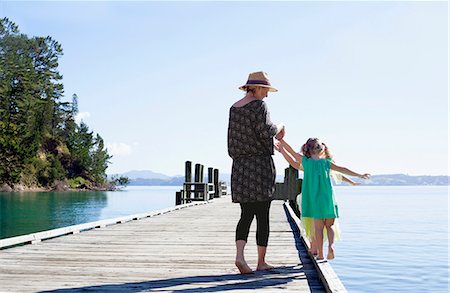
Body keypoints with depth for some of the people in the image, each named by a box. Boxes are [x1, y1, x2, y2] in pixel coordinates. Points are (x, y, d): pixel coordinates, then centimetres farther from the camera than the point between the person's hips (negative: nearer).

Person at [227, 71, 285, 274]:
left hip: (240, 166, 6)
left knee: (246, 215, 9)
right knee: (263, 216, 4)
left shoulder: (233, 108, 13)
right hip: (260, 164, -6)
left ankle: (239, 255, -10)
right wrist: (279, 127, 0)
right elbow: (266, 131, -22)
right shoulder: (258, 105, -10)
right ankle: (261, 262, 11)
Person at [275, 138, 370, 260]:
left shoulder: (306, 162, 1)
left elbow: (291, 150, 4)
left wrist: (280, 139, 13)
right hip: (328, 198, 1)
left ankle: (320, 254, 5)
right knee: (330, 225, 12)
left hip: (314, 200, -1)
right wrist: (359, 175, 17)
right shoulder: (326, 162, 4)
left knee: (318, 227, 4)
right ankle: (331, 245, -11)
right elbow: (342, 169, 9)